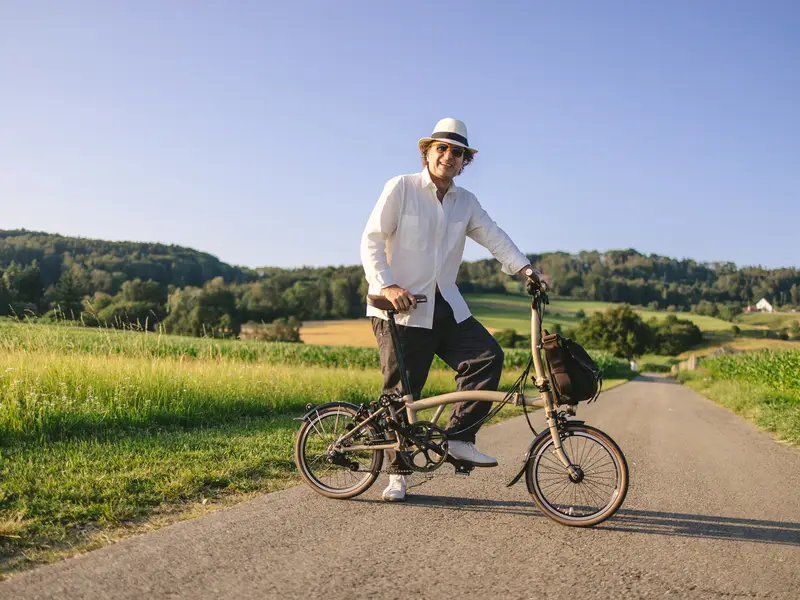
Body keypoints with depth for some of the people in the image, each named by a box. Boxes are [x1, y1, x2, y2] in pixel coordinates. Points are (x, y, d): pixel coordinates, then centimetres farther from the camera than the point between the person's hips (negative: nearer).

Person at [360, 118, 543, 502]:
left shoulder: (466, 203, 12)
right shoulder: (401, 188, -3)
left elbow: (494, 237, 6)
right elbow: (372, 240, -8)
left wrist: (524, 268, -10)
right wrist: (386, 285, -20)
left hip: (446, 307, 5)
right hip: (400, 309, -5)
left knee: (488, 356, -13)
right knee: (401, 391, -1)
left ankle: (459, 438, -2)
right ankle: (397, 473, 13)